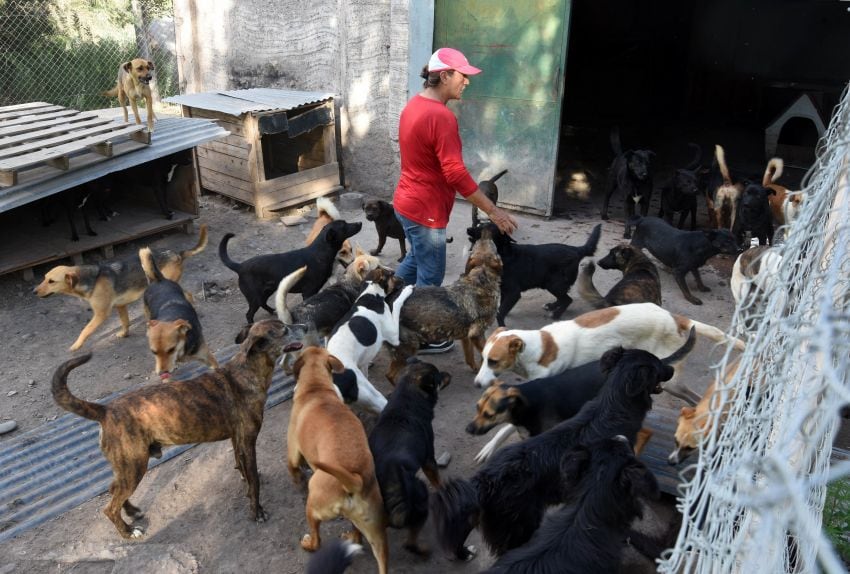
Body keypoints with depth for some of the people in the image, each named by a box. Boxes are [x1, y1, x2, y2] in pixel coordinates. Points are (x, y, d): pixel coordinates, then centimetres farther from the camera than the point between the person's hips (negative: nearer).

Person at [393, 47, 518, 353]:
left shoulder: (413, 105, 7)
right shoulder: (441, 116, -24)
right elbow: (455, 174, -27)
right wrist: (493, 211, -21)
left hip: (408, 202, 10)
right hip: (426, 210, -10)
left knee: (416, 261, 27)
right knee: (430, 276, 6)